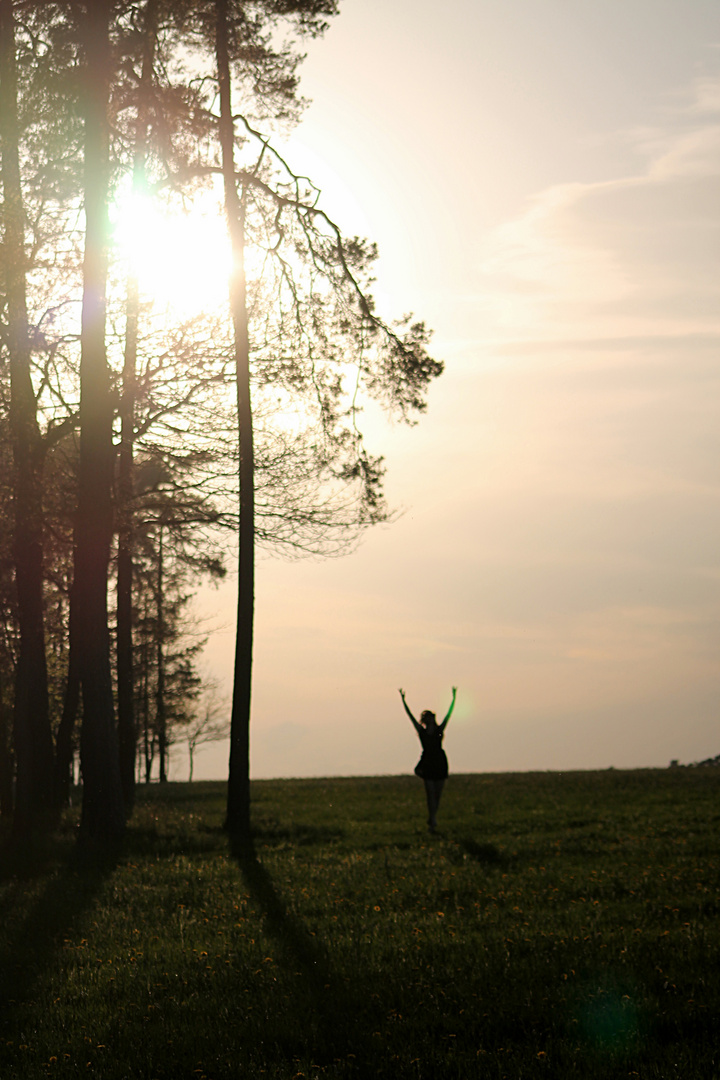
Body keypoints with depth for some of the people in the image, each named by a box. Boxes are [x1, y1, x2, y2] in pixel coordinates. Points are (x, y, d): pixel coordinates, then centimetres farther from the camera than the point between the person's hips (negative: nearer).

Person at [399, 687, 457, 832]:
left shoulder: (439, 730, 6)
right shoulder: (421, 731, 3)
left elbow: (449, 714, 4)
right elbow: (410, 715, 1)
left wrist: (454, 698, 2)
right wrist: (403, 700, -2)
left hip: (440, 763, 2)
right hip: (427, 764, -2)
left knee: (437, 794, 6)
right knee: (430, 793, -9)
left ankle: (431, 820, 19)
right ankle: (433, 820, -13)